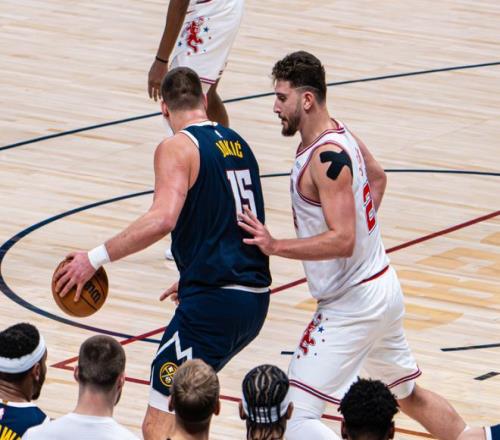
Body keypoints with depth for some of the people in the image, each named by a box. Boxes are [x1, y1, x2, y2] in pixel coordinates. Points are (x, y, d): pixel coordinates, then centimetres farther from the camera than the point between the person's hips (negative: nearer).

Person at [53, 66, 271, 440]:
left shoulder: (178, 148, -7)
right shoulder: (238, 144, 17)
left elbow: (162, 219, -24)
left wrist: (96, 258, -19)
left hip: (213, 304, -9)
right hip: (256, 300, 9)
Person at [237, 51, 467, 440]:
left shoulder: (326, 158, -23)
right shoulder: (340, 134, 6)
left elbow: (342, 241, -30)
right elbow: (376, 177, 26)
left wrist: (274, 246, -29)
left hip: (351, 303, -10)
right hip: (382, 287, 10)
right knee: (409, 394, 27)